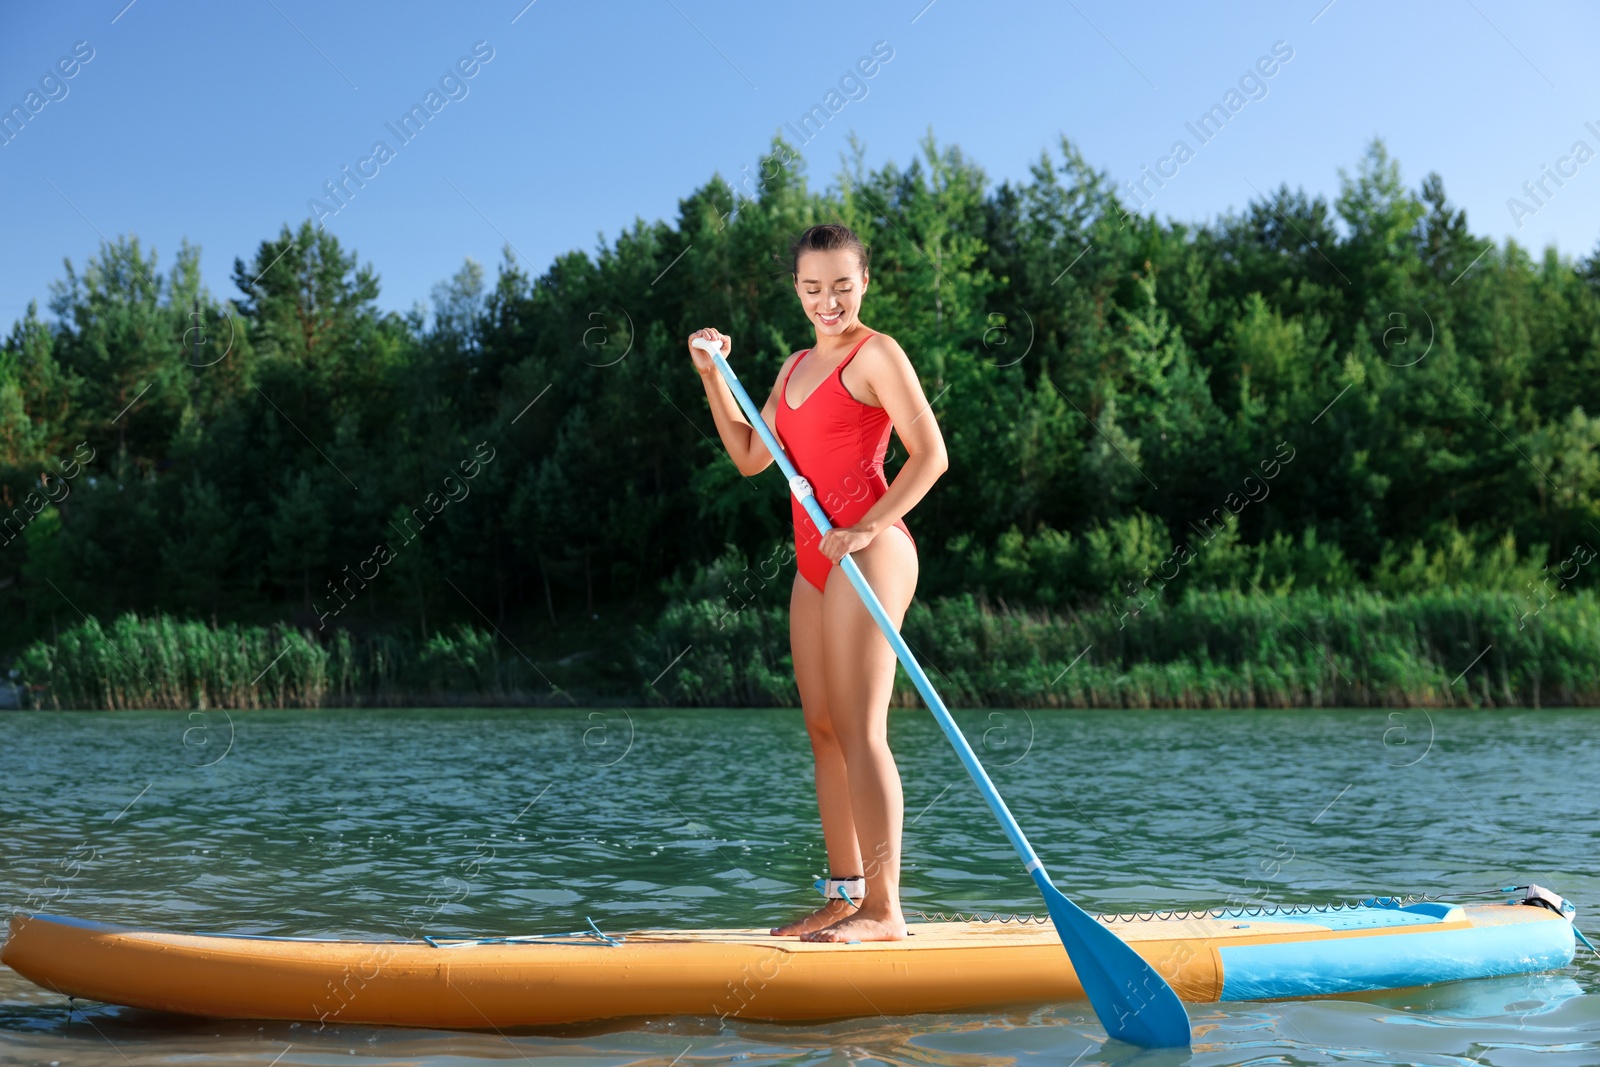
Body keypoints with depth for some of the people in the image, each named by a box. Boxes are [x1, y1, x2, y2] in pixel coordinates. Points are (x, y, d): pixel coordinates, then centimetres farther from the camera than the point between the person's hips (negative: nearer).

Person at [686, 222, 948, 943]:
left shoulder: (876, 354, -4)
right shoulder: (796, 367, 20)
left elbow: (930, 455, -11)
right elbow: (750, 457, 20)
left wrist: (869, 527, -20)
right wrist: (711, 376, 13)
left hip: (868, 553, -8)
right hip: (814, 561, 8)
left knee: (860, 729, -12)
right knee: (822, 728, 7)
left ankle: (883, 909, -10)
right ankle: (844, 895, 13)